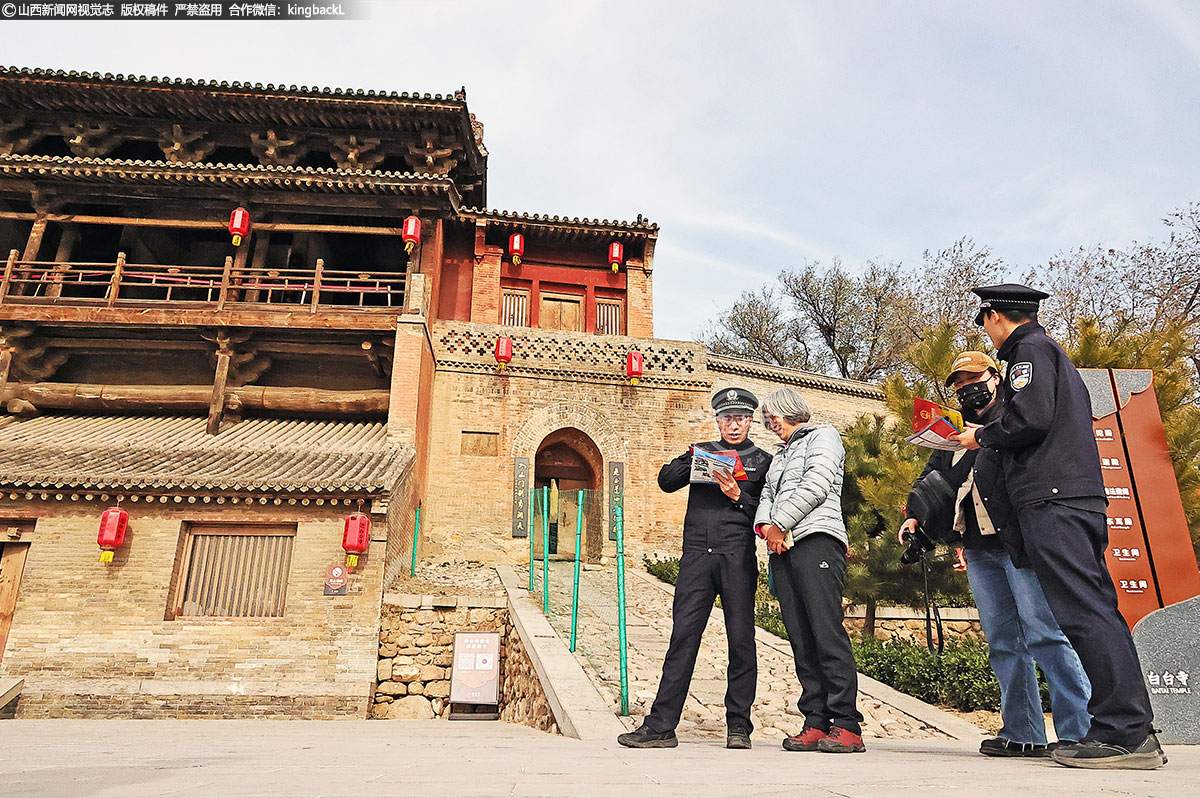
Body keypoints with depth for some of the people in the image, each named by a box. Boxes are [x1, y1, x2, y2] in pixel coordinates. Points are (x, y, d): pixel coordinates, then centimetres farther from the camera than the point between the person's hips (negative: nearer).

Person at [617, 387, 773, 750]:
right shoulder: (702, 451, 21)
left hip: (738, 557, -1)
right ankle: (660, 726, 0)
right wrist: (694, 461, -5)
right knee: (683, 636, -3)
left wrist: (737, 495, -9)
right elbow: (666, 481, 9)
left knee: (741, 640, 0)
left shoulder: (762, 461, 14)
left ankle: (738, 726, 11)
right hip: (696, 556, 1)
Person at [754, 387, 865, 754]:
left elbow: (816, 484, -4)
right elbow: (767, 496, 21)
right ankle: (816, 723, 0)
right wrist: (765, 525, -1)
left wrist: (781, 524, -7)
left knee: (827, 630, -14)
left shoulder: (823, 435, 11)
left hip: (816, 538, -7)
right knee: (800, 638, 0)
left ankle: (847, 726, -13)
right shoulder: (780, 456, 32)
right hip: (782, 547, 7)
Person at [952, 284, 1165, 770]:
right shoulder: (1053, 353, 29)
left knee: (1083, 612, -12)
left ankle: (1123, 733, -12)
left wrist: (982, 436, -1)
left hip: (1052, 501, -10)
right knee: (1098, 611, 7)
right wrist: (988, 439, 23)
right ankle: (1135, 731, 10)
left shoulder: (1030, 349, -2)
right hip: (1080, 498, 10)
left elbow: (1030, 419, -16)